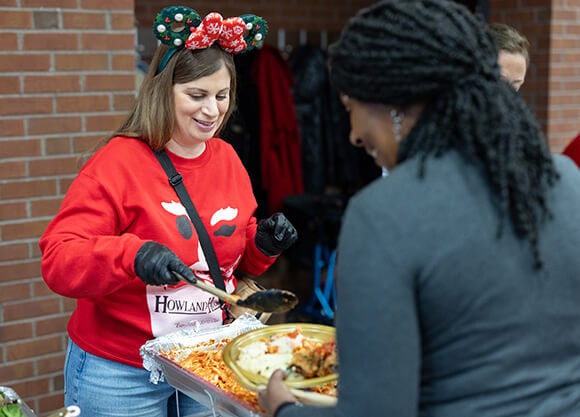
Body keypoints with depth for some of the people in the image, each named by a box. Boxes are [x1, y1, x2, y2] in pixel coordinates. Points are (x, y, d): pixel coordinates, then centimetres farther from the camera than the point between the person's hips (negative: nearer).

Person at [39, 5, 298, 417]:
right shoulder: (118, 162, -15)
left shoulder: (228, 159, 3)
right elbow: (58, 260, -21)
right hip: (121, 374, -5)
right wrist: (131, 255, -37)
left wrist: (264, 244, -6)